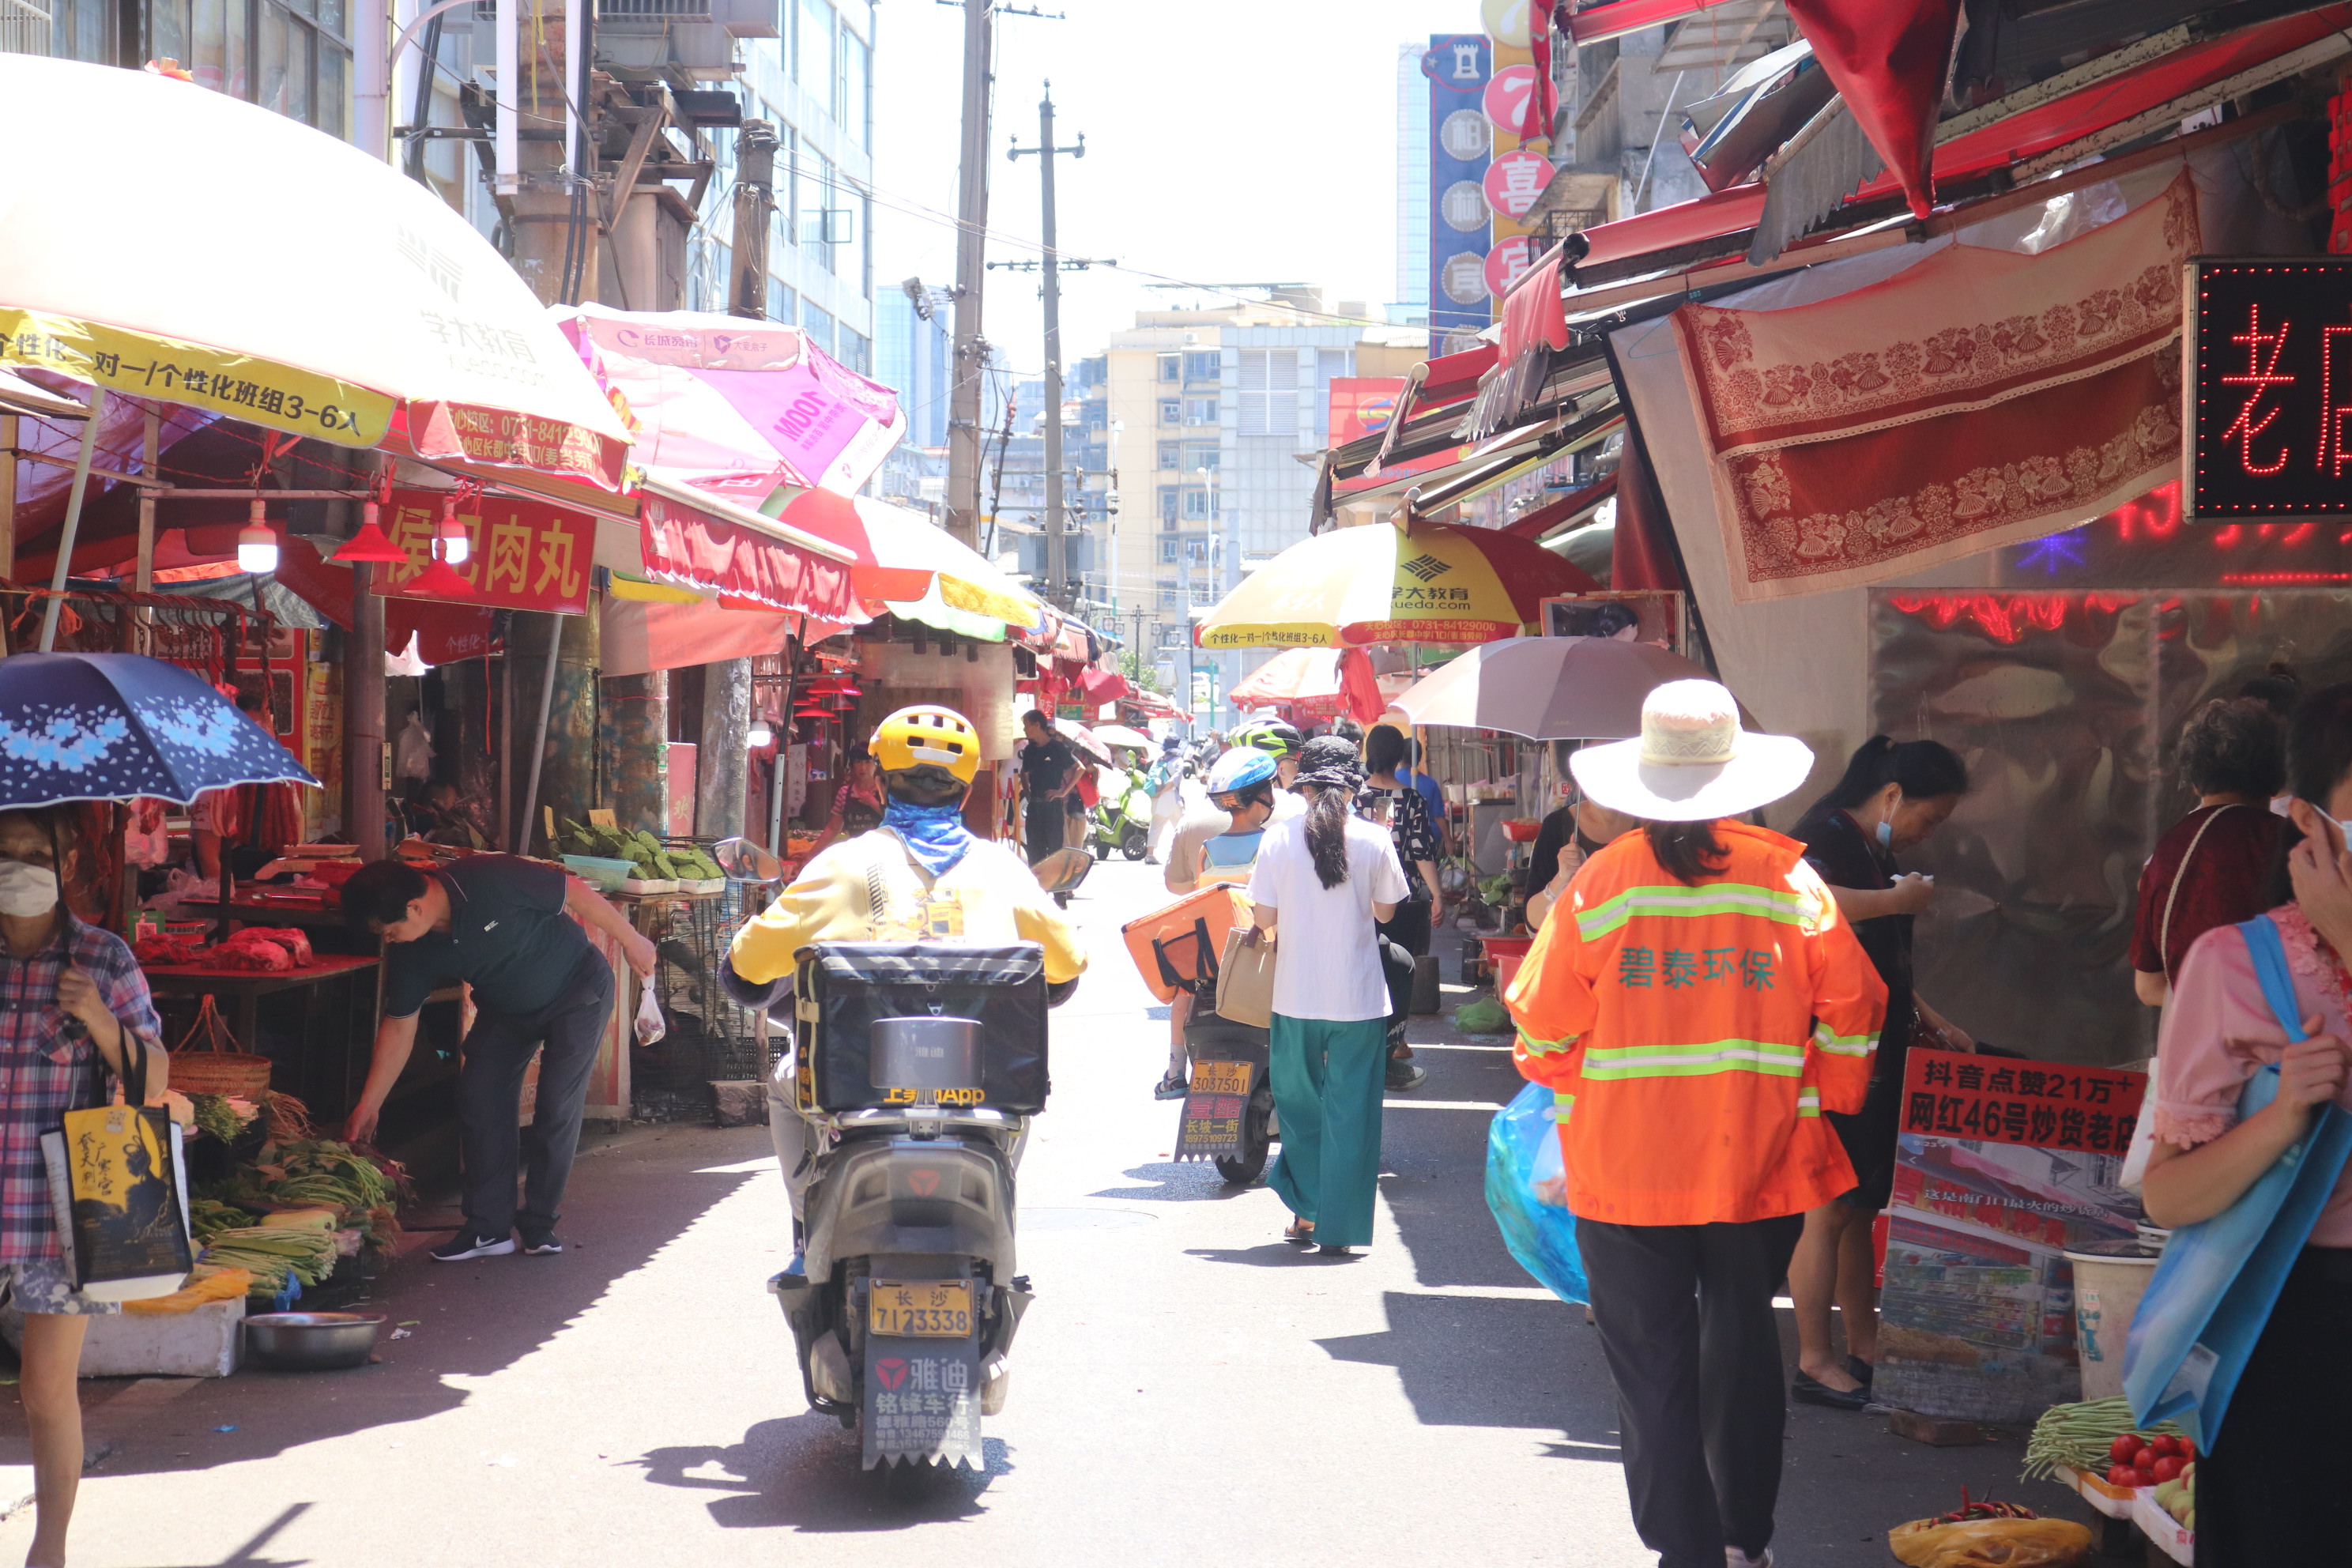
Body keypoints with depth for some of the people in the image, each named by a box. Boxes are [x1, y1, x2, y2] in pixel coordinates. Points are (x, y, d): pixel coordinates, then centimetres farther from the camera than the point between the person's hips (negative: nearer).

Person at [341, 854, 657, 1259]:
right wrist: (368, 1106, -6)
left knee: (557, 1105, -10)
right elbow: (399, 1027, -7)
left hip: (577, 993, -5)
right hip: (505, 1010, 6)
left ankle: (540, 1224, 3)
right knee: (479, 1099, -5)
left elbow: (577, 894, -24)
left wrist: (630, 941, -12)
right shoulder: (412, 951, -16)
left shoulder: (494, 880, -35)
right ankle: (489, 1229, 3)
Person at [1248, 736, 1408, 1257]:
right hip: (1359, 998, -1)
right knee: (1350, 1110, 5)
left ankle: (1307, 1211, 20)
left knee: (1299, 1103, 17)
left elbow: (1264, 917, -5)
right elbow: (1386, 910, 5)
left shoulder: (1279, 838, -6)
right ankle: (1337, 1228, 5)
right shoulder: (1373, 840, -6)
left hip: (1296, 997, 1)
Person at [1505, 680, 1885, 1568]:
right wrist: (1819, 1109, 13)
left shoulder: (1600, 882, -7)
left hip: (1624, 1164, -2)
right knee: (1743, 1348, 19)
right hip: (1758, 1161, 2)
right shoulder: (1789, 879, -4)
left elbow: (1543, 1028, -3)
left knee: (1651, 1362, 5)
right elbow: (1852, 1014, -1)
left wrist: (1570, 1099, 17)